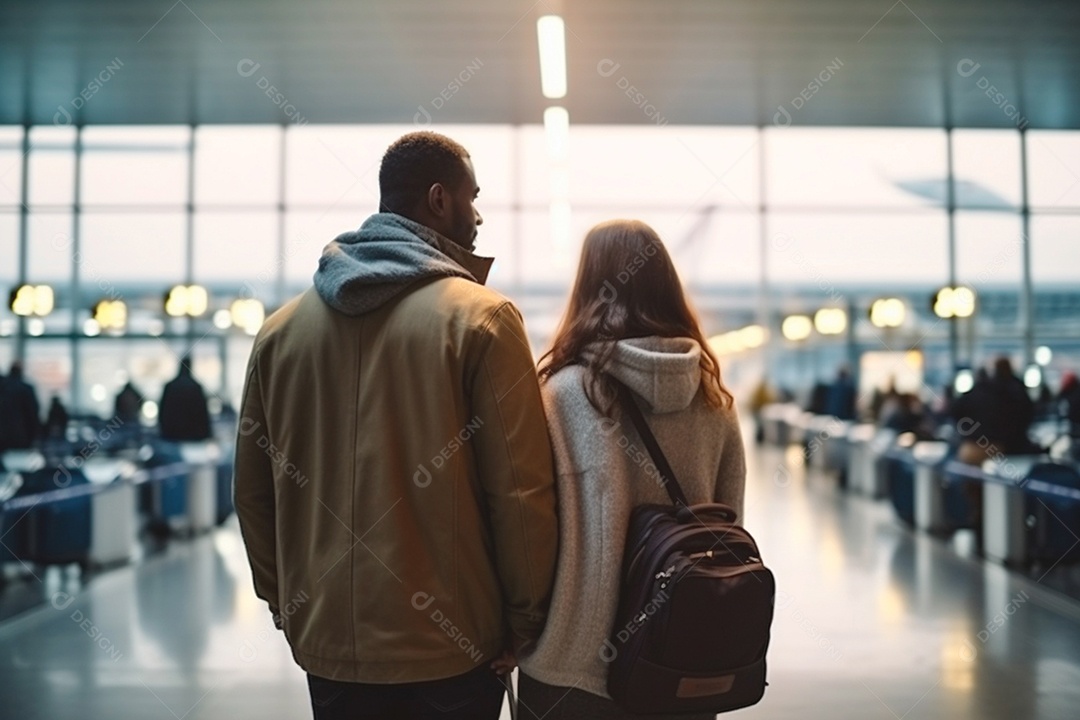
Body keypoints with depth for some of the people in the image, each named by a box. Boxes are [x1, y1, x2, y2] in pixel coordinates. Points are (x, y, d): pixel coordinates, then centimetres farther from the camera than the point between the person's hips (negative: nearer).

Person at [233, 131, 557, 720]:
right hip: (450, 645, -4)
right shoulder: (481, 317, -11)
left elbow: (252, 488, 7)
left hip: (325, 639, 4)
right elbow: (520, 489, -14)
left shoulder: (282, 327, 2)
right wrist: (526, 620, -3)